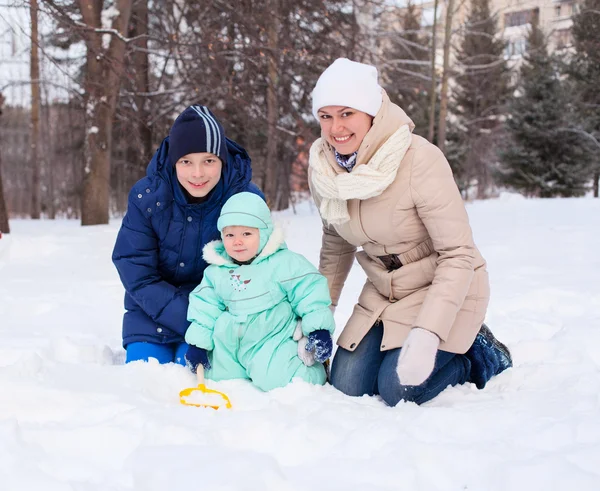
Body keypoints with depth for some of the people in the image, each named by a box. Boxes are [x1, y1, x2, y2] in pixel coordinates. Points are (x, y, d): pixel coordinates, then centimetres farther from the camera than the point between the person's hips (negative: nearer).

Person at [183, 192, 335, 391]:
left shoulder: (284, 263, -11)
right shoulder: (216, 272, 4)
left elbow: (309, 294, -11)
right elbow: (205, 309, 10)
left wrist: (318, 329, -18)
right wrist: (197, 343, 5)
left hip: (273, 339, -5)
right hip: (230, 345, 5)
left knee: (273, 379, -23)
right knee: (217, 375, 8)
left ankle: (313, 367, 8)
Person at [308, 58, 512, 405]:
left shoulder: (420, 160, -29)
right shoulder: (322, 167, -9)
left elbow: (459, 255, -27)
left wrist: (427, 333, -36)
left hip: (444, 289, -6)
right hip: (383, 292, 6)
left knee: (398, 390, -18)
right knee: (346, 387, -2)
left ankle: (482, 355, 9)